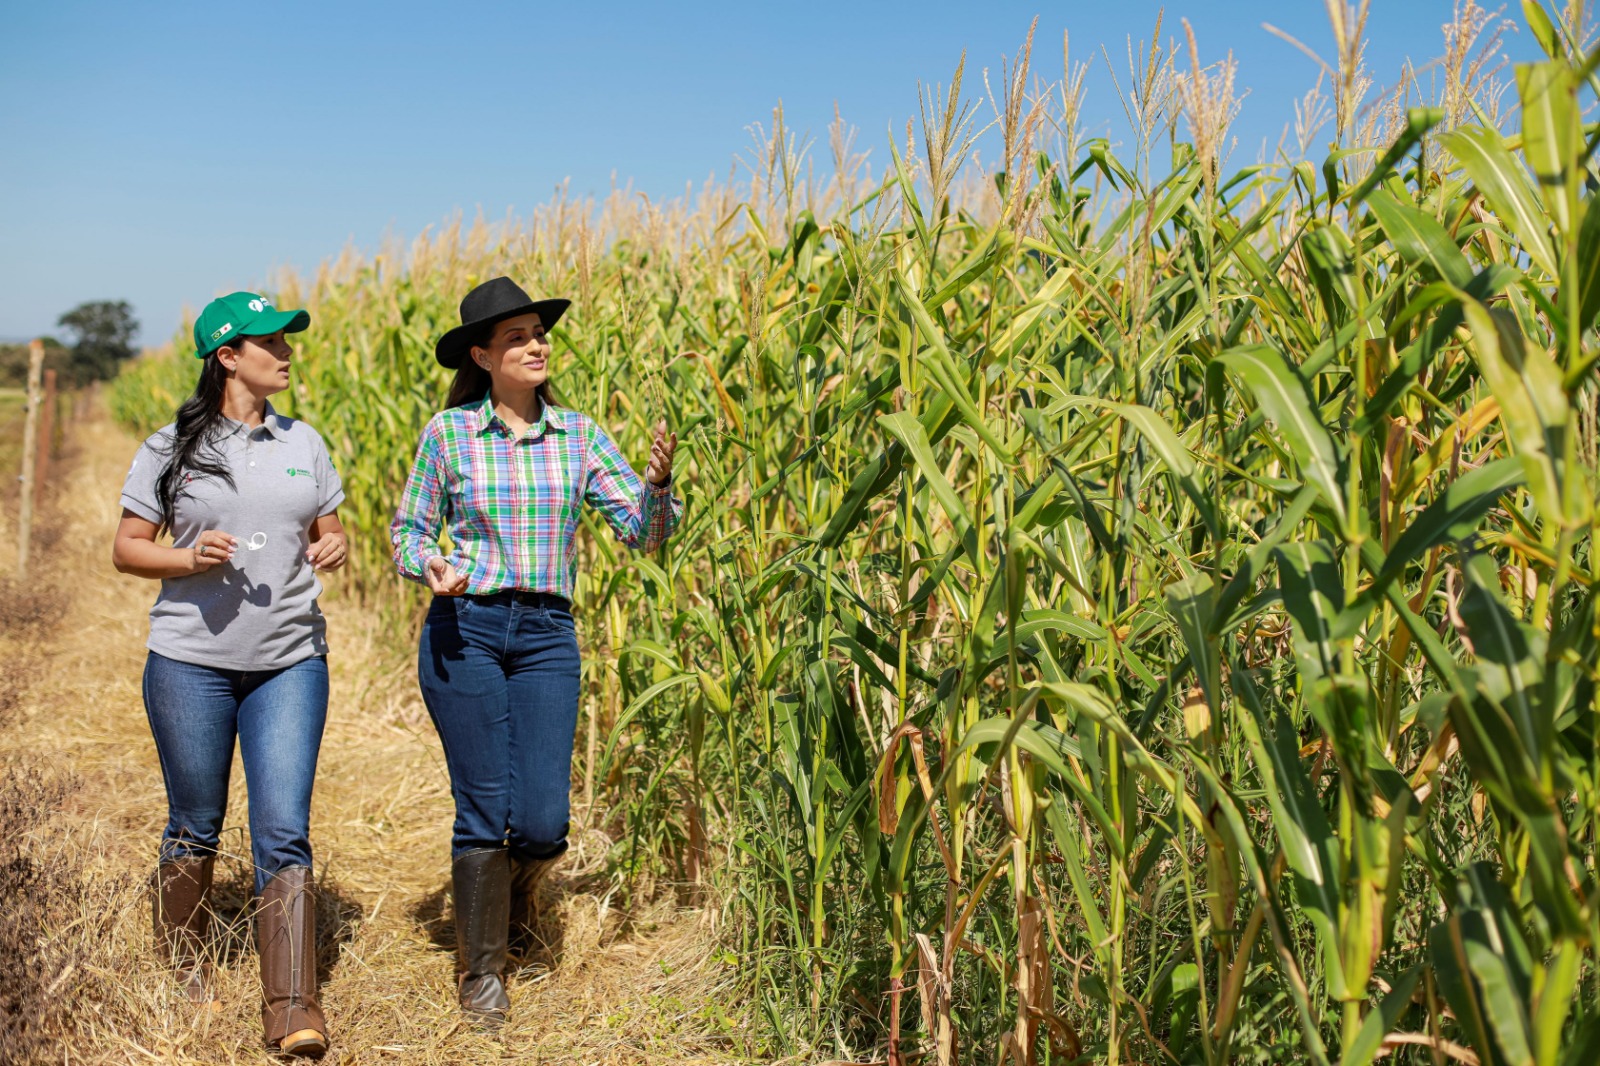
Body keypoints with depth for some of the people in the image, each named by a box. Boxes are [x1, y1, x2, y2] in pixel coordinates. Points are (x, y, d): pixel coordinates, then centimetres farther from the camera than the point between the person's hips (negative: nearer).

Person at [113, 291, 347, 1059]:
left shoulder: (304, 443, 8)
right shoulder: (170, 449, -1)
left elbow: (329, 535, 15)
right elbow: (126, 549, 2)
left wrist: (333, 551, -9)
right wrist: (189, 559, -17)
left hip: (290, 663, 1)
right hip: (191, 661, -1)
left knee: (284, 832, -7)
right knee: (195, 826, 11)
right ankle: (181, 970, 34)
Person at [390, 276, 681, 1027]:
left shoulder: (578, 435, 5)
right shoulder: (448, 432, 0)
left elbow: (644, 534, 2)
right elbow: (408, 530, 7)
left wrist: (657, 485, -18)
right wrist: (431, 564, -15)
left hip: (546, 635, 2)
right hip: (463, 631, -2)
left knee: (542, 822, -2)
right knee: (485, 813, -2)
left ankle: (516, 884, 37)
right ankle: (480, 971, 20)